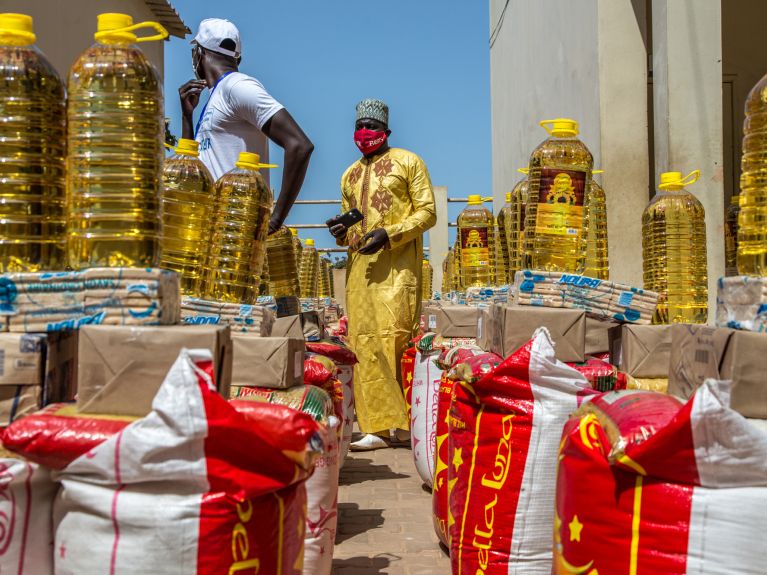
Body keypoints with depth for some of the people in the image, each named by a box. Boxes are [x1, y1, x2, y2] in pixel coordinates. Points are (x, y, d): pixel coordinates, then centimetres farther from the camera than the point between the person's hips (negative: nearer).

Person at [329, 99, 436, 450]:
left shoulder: (408, 162, 6)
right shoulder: (350, 175, 23)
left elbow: (427, 212, -1)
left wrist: (389, 234, -14)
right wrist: (341, 233, 6)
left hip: (397, 266, -5)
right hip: (360, 267, 6)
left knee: (395, 337, -12)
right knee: (363, 343, -1)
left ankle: (405, 421, -1)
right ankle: (378, 427, 2)